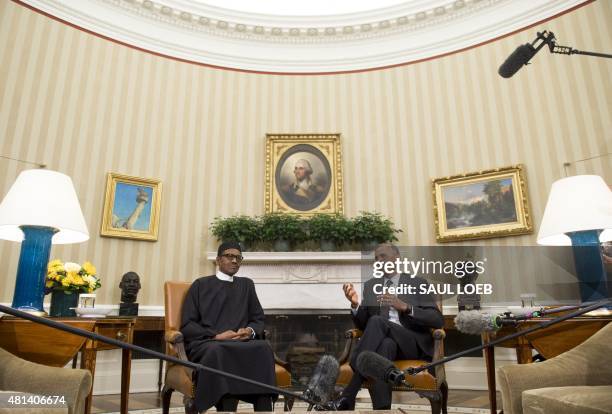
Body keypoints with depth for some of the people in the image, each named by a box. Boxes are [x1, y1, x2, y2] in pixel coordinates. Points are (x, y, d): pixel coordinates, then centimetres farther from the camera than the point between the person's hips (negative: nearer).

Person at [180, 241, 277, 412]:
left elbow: (258, 319, 18)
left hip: (241, 343, 3)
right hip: (206, 343, -2)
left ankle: (263, 408, -30)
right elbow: (187, 325, 3)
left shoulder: (246, 285, 21)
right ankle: (226, 406, -30)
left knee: (263, 349, -32)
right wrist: (217, 336, -12)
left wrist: (250, 331, -6)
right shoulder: (201, 285, 11)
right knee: (219, 352, -39)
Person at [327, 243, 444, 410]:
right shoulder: (370, 285, 17)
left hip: (413, 344, -2)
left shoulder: (418, 283, 8)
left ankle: (347, 398, -36)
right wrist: (355, 304, -8)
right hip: (384, 343, 2)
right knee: (386, 344, -37)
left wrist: (405, 307, -17)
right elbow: (363, 325, 13)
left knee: (377, 321, -32)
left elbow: (438, 320, -3)